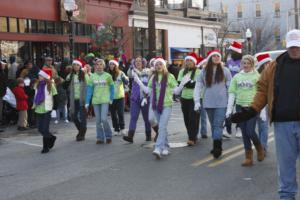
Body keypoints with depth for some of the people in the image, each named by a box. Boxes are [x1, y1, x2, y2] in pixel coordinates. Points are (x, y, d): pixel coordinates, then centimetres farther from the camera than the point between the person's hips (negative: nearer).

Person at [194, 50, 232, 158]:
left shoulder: (225, 71, 1)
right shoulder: (204, 72, 5)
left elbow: (230, 87, 2)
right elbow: (198, 86, 4)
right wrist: (197, 101, -4)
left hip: (221, 103, -3)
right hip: (208, 103, 3)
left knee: (218, 125, -10)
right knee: (213, 125, 11)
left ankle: (217, 148, -11)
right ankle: (217, 147, 21)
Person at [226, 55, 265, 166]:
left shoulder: (257, 76, 0)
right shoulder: (237, 76, 9)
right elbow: (232, 93, 10)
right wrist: (229, 108, 5)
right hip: (240, 107, 4)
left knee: (250, 132, -9)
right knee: (244, 133, 6)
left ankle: (259, 148, 22)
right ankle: (248, 157, 15)